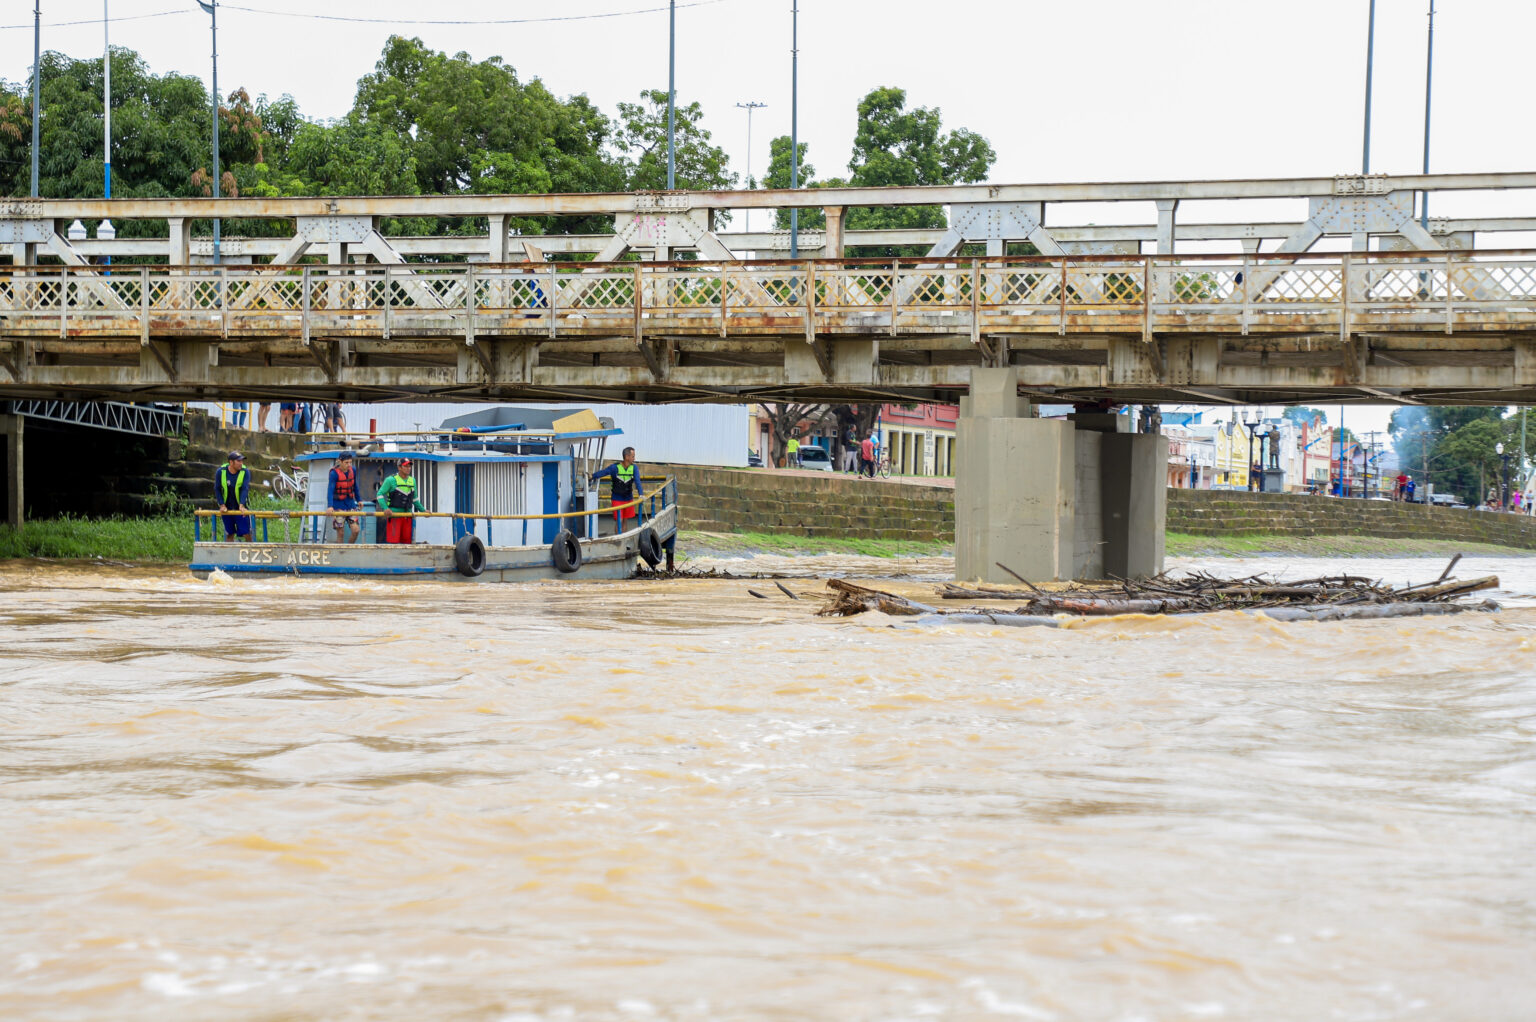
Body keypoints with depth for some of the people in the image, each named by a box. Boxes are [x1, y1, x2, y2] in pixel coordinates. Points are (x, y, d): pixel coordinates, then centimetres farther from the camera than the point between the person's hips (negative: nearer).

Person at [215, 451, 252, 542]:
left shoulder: (245, 472, -9)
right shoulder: (220, 472, -5)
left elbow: (245, 489, -18)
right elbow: (217, 489, 0)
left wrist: (241, 505, -30)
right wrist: (222, 505, -10)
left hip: (241, 508, -1)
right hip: (227, 509, 1)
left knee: (247, 534, -6)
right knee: (229, 534, 8)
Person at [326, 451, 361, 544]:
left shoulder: (353, 471, 0)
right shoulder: (334, 473, -16)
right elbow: (330, 490, -26)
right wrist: (330, 506, -39)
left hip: (350, 503, 5)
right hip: (338, 505, -4)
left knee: (355, 530, -5)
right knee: (340, 533, -4)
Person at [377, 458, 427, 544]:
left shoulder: (412, 480, 14)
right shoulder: (391, 480, -4)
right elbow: (380, 494, -5)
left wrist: (423, 510, 19)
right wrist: (385, 508, -19)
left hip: (407, 516, 6)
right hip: (394, 515, -6)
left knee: (407, 540, 4)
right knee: (393, 540, -11)